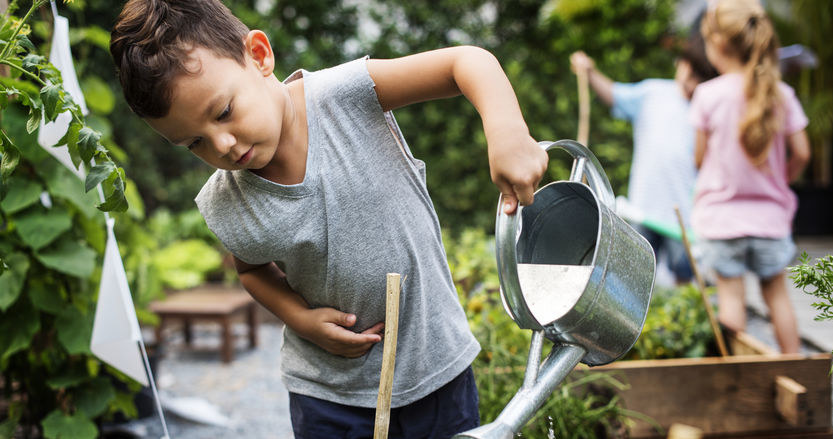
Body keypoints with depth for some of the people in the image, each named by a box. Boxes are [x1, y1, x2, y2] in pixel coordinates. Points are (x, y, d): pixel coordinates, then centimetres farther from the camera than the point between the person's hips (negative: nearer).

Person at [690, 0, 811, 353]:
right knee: (776, 293, 15)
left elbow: (700, 157, -4)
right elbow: (801, 154, -1)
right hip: (770, 215, 3)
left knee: (730, 294, 5)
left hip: (722, 215, -3)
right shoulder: (782, 94, -3)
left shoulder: (709, 94, -10)